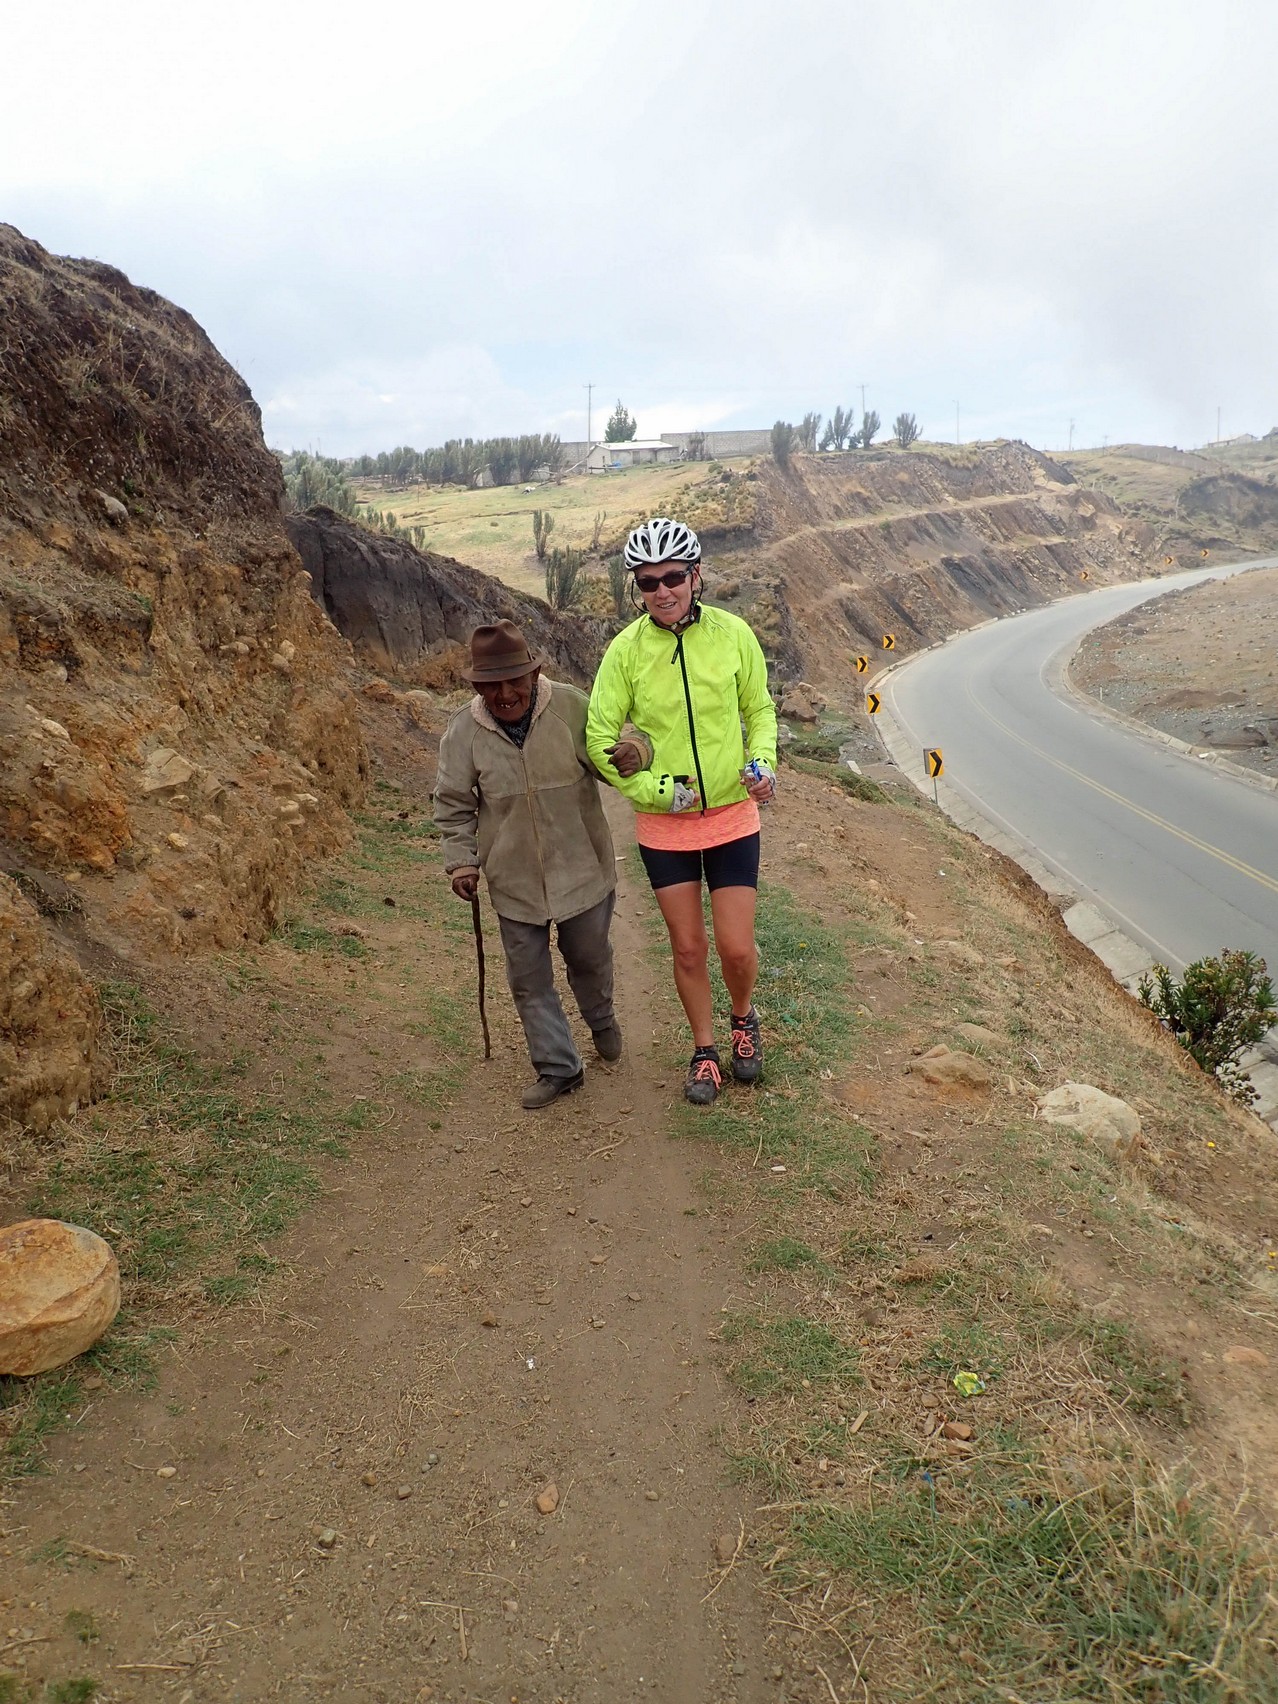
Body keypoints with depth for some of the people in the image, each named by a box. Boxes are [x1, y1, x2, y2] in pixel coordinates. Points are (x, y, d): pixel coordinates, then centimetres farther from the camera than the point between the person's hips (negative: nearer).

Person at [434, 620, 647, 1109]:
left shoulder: (570, 706, -12)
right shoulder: (464, 731, -8)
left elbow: (607, 762, -5)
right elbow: (453, 806, 2)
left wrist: (633, 752, -28)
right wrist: (460, 860, -7)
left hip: (581, 869, -1)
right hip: (515, 881, 1)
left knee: (589, 957, 18)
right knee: (528, 978, 8)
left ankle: (601, 1020, 51)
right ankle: (558, 1067, 25)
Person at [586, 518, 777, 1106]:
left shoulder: (733, 633, -8)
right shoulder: (626, 648, -10)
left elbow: (759, 708, 6)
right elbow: (601, 738, -6)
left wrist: (762, 761, -12)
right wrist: (658, 789, -14)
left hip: (732, 817, 0)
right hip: (663, 823, 0)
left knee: (736, 948, 0)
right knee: (687, 947, 11)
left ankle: (743, 1018, 35)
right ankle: (705, 1051, 33)